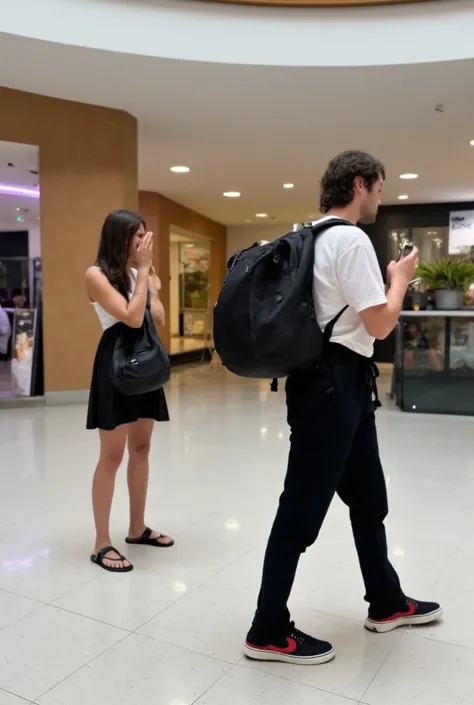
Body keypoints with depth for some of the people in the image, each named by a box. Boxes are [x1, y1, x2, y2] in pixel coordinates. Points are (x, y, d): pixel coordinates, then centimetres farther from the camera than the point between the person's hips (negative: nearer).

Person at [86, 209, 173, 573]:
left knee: (141, 448, 12)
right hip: (116, 364, -7)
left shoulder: (137, 272, 11)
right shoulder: (97, 274, -9)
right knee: (113, 455, -4)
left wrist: (149, 273, 0)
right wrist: (143, 270, -13)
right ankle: (102, 544, 8)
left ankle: (138, 528, 26)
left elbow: (159, 320, 2)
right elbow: (132, 317, -20)